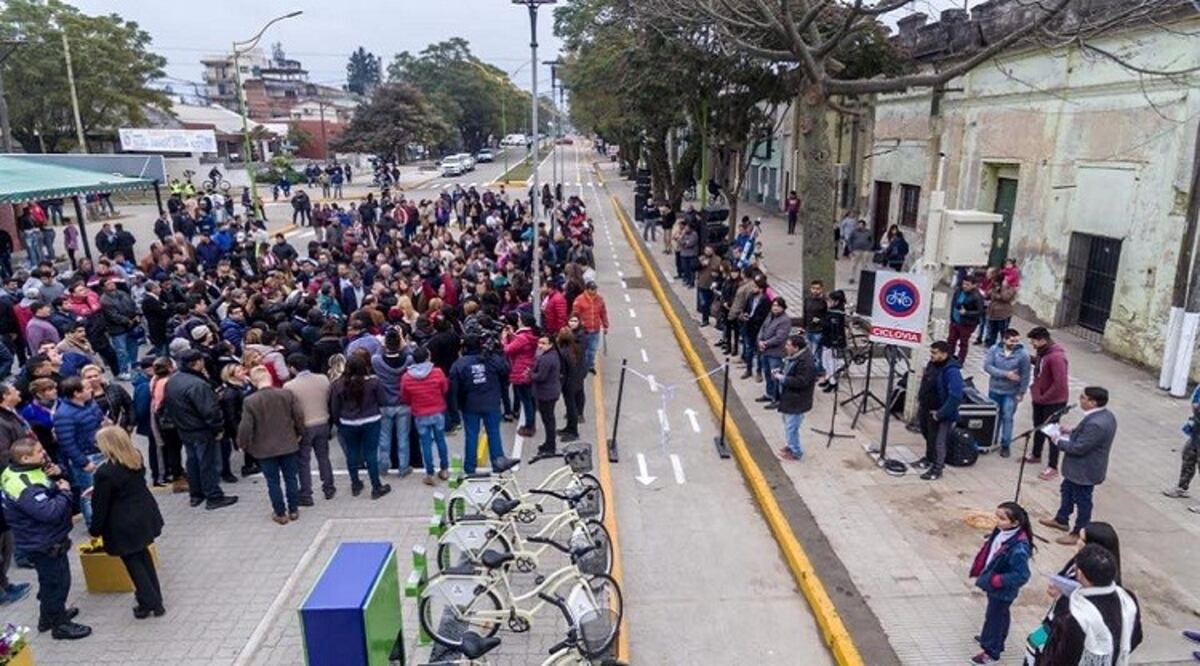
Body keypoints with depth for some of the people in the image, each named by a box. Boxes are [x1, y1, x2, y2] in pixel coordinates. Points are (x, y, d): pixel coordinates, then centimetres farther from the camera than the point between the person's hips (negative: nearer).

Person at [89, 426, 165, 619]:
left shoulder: (105, 473, -26)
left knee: (132, 561, 11)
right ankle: (154, 598, 33)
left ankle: (149, 603, 18)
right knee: (142, 554, 24)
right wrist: (98, 490, 19)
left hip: (125, 524, -7)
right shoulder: (137, 457, -5)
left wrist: (95, 530, -2)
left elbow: (101, 505, -16)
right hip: (146, 515, 7)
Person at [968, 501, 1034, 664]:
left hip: (1002, 590, -7)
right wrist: (982, 573, 4)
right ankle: (994, 638, 51)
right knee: (1000, 614, 29)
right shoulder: (1001, 532, -11)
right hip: (994, 585, 7)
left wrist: (995, 581, -26)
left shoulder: (1018, 548, -35)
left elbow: (1021, 576, -29)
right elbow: (988, 552, 5)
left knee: (994, 617, 12)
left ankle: (991, 652, 31)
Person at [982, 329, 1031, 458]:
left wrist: (1022, 392, -9)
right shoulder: (994, 349, -10)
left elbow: (1025, 375, -9)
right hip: (994, 390, 2)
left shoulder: (1023, 354, -13)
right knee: (992, 416, 15)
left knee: (1007, 418, 1)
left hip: (1011, 393, -2)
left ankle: (1005, 445, 14)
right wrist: (1005, 374, -24)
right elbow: (987, 366, -16)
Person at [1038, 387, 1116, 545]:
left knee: (1082, 500, 8)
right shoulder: (1104, 414, -1)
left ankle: (1079, 533, 24)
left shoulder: (1096, 424, -34)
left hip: (1085, 471, -10)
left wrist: (1060, 441, -16)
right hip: (1080, 468, 10)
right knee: (1067, 491, 25)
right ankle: (1061, 519, 43)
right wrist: (1072, 431, 3)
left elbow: (1079, 448, -29)